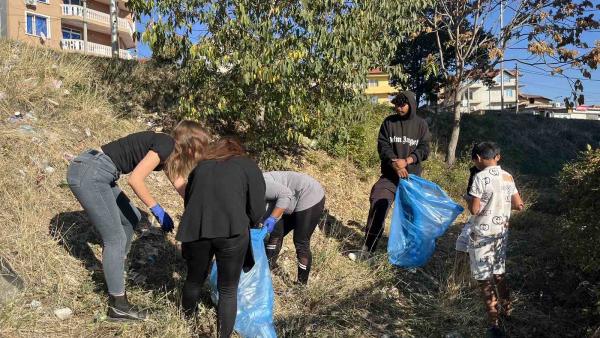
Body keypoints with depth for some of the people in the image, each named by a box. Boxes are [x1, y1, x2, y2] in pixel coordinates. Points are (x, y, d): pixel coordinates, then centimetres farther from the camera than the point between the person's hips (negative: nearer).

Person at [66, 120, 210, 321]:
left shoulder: (169, 152, 15)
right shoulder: (166, 145, -12)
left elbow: (180, 185, 23)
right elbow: (135, 180, -19)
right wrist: (158, 211, -12)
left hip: (95, 174, 10)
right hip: (88, 174, -10)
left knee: (131, 218, 22)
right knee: (115, 239, -6)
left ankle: (115, 266, 37)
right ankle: (118, 306, 3)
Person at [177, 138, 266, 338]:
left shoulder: (201, 166, 28)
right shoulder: (248, 165, 18)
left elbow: (188, 200, 23)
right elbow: (257, 210, 10)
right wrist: (243, 225, 28)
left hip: (195, 229, 4)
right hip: (230, 231, -4)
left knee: (194, 279, 26)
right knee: (228, 290, 11)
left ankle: (188, 320, 50)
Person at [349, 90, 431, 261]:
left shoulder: (421, 124, 4)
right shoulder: (389, 122, 4)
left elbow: (424, 149, -1)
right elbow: (382, 146, -2)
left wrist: (407, 161, -17)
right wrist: (395, 164, -18)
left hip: (412, 175, 1)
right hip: (390, 174, 0)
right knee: (378, 206, -13)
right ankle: (368, 249, -9)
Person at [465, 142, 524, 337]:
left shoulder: (480, 177, -16)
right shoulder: (508, 177, 4)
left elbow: (474, 209, -18)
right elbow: (519, 205, 8)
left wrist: (469, 199, 2)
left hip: (482, 235, -6)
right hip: (501, 232, 7)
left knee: (484, 278, 3)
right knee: (499, 273, 23)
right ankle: (507, 310, 37)